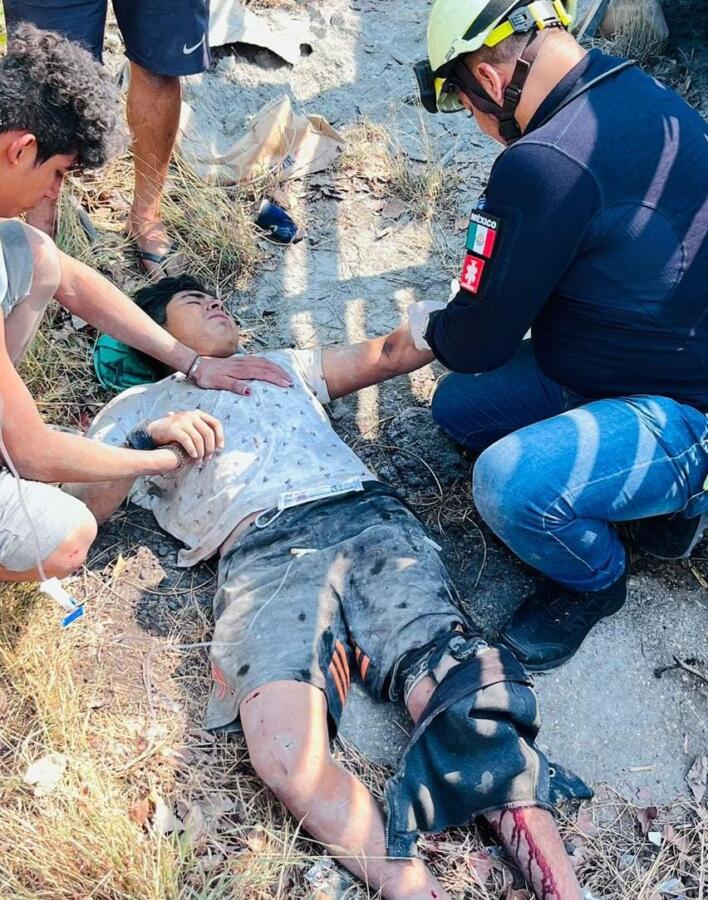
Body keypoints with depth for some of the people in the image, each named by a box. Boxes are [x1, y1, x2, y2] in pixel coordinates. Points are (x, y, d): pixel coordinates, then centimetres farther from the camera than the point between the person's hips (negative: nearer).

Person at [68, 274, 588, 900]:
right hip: (261, 551, -2)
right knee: (286, 755, -32)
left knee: (456, 690, -26)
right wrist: (148, 441, 2)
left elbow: (391, 354, 32)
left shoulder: (281, 366, 39)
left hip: (368, 516, 2)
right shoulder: (135, 411, 31)